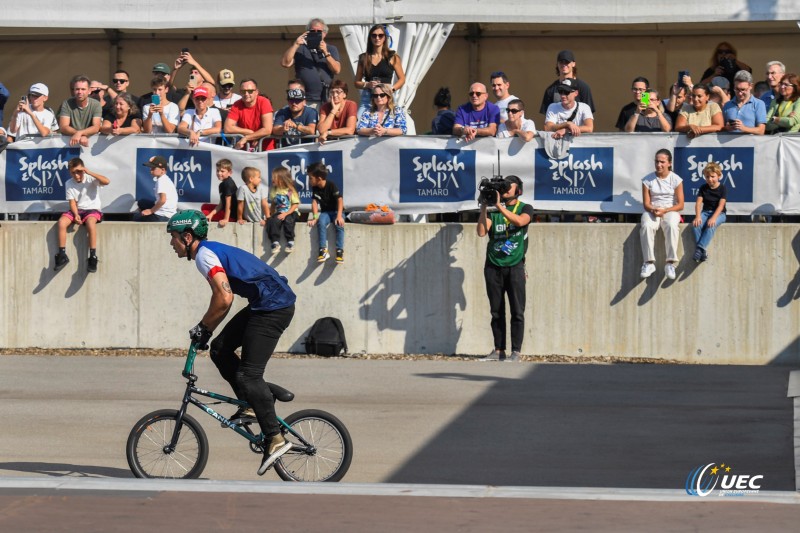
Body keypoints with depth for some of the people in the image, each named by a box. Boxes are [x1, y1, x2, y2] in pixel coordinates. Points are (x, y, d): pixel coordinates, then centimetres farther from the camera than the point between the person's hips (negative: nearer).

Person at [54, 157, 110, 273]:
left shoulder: (91, 179, -7)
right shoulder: (69, 184, 4)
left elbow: (107, 181, -25)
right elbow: (72, 202, 0)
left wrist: (90, 172, -25)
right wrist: (76, 215, -18)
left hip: (92, 209, -4)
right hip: (77, 210, 4)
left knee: (90, 221, -38)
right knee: (61, 222, -23)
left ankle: (93, 256, -32)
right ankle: (62, 255, -14)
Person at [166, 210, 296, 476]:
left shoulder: (204, 255, -13)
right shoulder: (212, 251, 18)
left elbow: (224, 299, -23)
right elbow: (222, 298, 25)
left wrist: (203, 327, -10)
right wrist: (205, 330, 19)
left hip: (273, 308, -10)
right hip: (265, 304, 10)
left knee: (249, 374, -11)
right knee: (220, 349, 12)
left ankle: (275, 439, -10)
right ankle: (251, 404, 16)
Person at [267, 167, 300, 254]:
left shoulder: (290, 190, -7)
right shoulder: (274, 190, 8)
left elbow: (295, 205, -8)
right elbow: (273, 204, 15)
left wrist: (285, 214, -18)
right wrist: (271, 215, 3)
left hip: (291, 212, -4)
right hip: (279, 213, 4)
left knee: (288, 220, -35)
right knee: (273, 221, -27)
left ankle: (290, 242, -27)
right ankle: (275, 243, -26)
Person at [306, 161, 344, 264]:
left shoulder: (331, 185, -16)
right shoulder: (315, 188, -1)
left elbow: (340, 200, -21)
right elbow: (314, 202, -6)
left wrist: (339, 216, -31)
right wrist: (315, 217, -21)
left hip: (337, 210, -3)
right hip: (325, 212, 3)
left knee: (339, 224, -33)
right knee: (321, 223, -29)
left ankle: (340, 251, -32)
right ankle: (323, 250, -32)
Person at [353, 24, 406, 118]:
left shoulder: (392, 57, 6)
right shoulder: (364, 58, 11)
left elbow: (402, 79, 9)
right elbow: (357, 83, 14)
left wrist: (392, 88, -9)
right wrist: (367, 85, -7)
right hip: (367, 98, 2)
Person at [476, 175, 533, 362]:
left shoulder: (525, 208, 5)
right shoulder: (493, 212, 10)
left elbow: (519, 221, -17)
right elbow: (481, 231, -3)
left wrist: (499, 206, -21)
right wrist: (484, 207, -9)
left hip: (514, 266, -3)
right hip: (493, 266, 3)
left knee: (517, 311, -5)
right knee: (496, 312, 5)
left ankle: (516, 352, -5)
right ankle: (498, 350, 10)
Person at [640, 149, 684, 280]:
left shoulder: (676, 179, 0)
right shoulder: (648, 180, 2)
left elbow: (680, 205, -2)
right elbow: (646, 204, 2)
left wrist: (664, 210, -18)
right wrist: (653, 210, -21)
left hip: (670, 211, -1)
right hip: (652, 211, 1)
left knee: (671, 226, -36)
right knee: (646, 226, -34)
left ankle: (670, 263, -35)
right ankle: (649, 263, -32)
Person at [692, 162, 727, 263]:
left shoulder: (722, 189, -4)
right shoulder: (703, 188, 7)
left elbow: (721, 205, -15)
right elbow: (699, 203, -2)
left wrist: (713, 218, -30)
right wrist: (698, 216, -21)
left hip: (719, 213, -4)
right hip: (705, 212, 4)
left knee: (711, 225, -37)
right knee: (696, 224, -29)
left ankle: (700, 248, -41)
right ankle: (703, 251, -32)